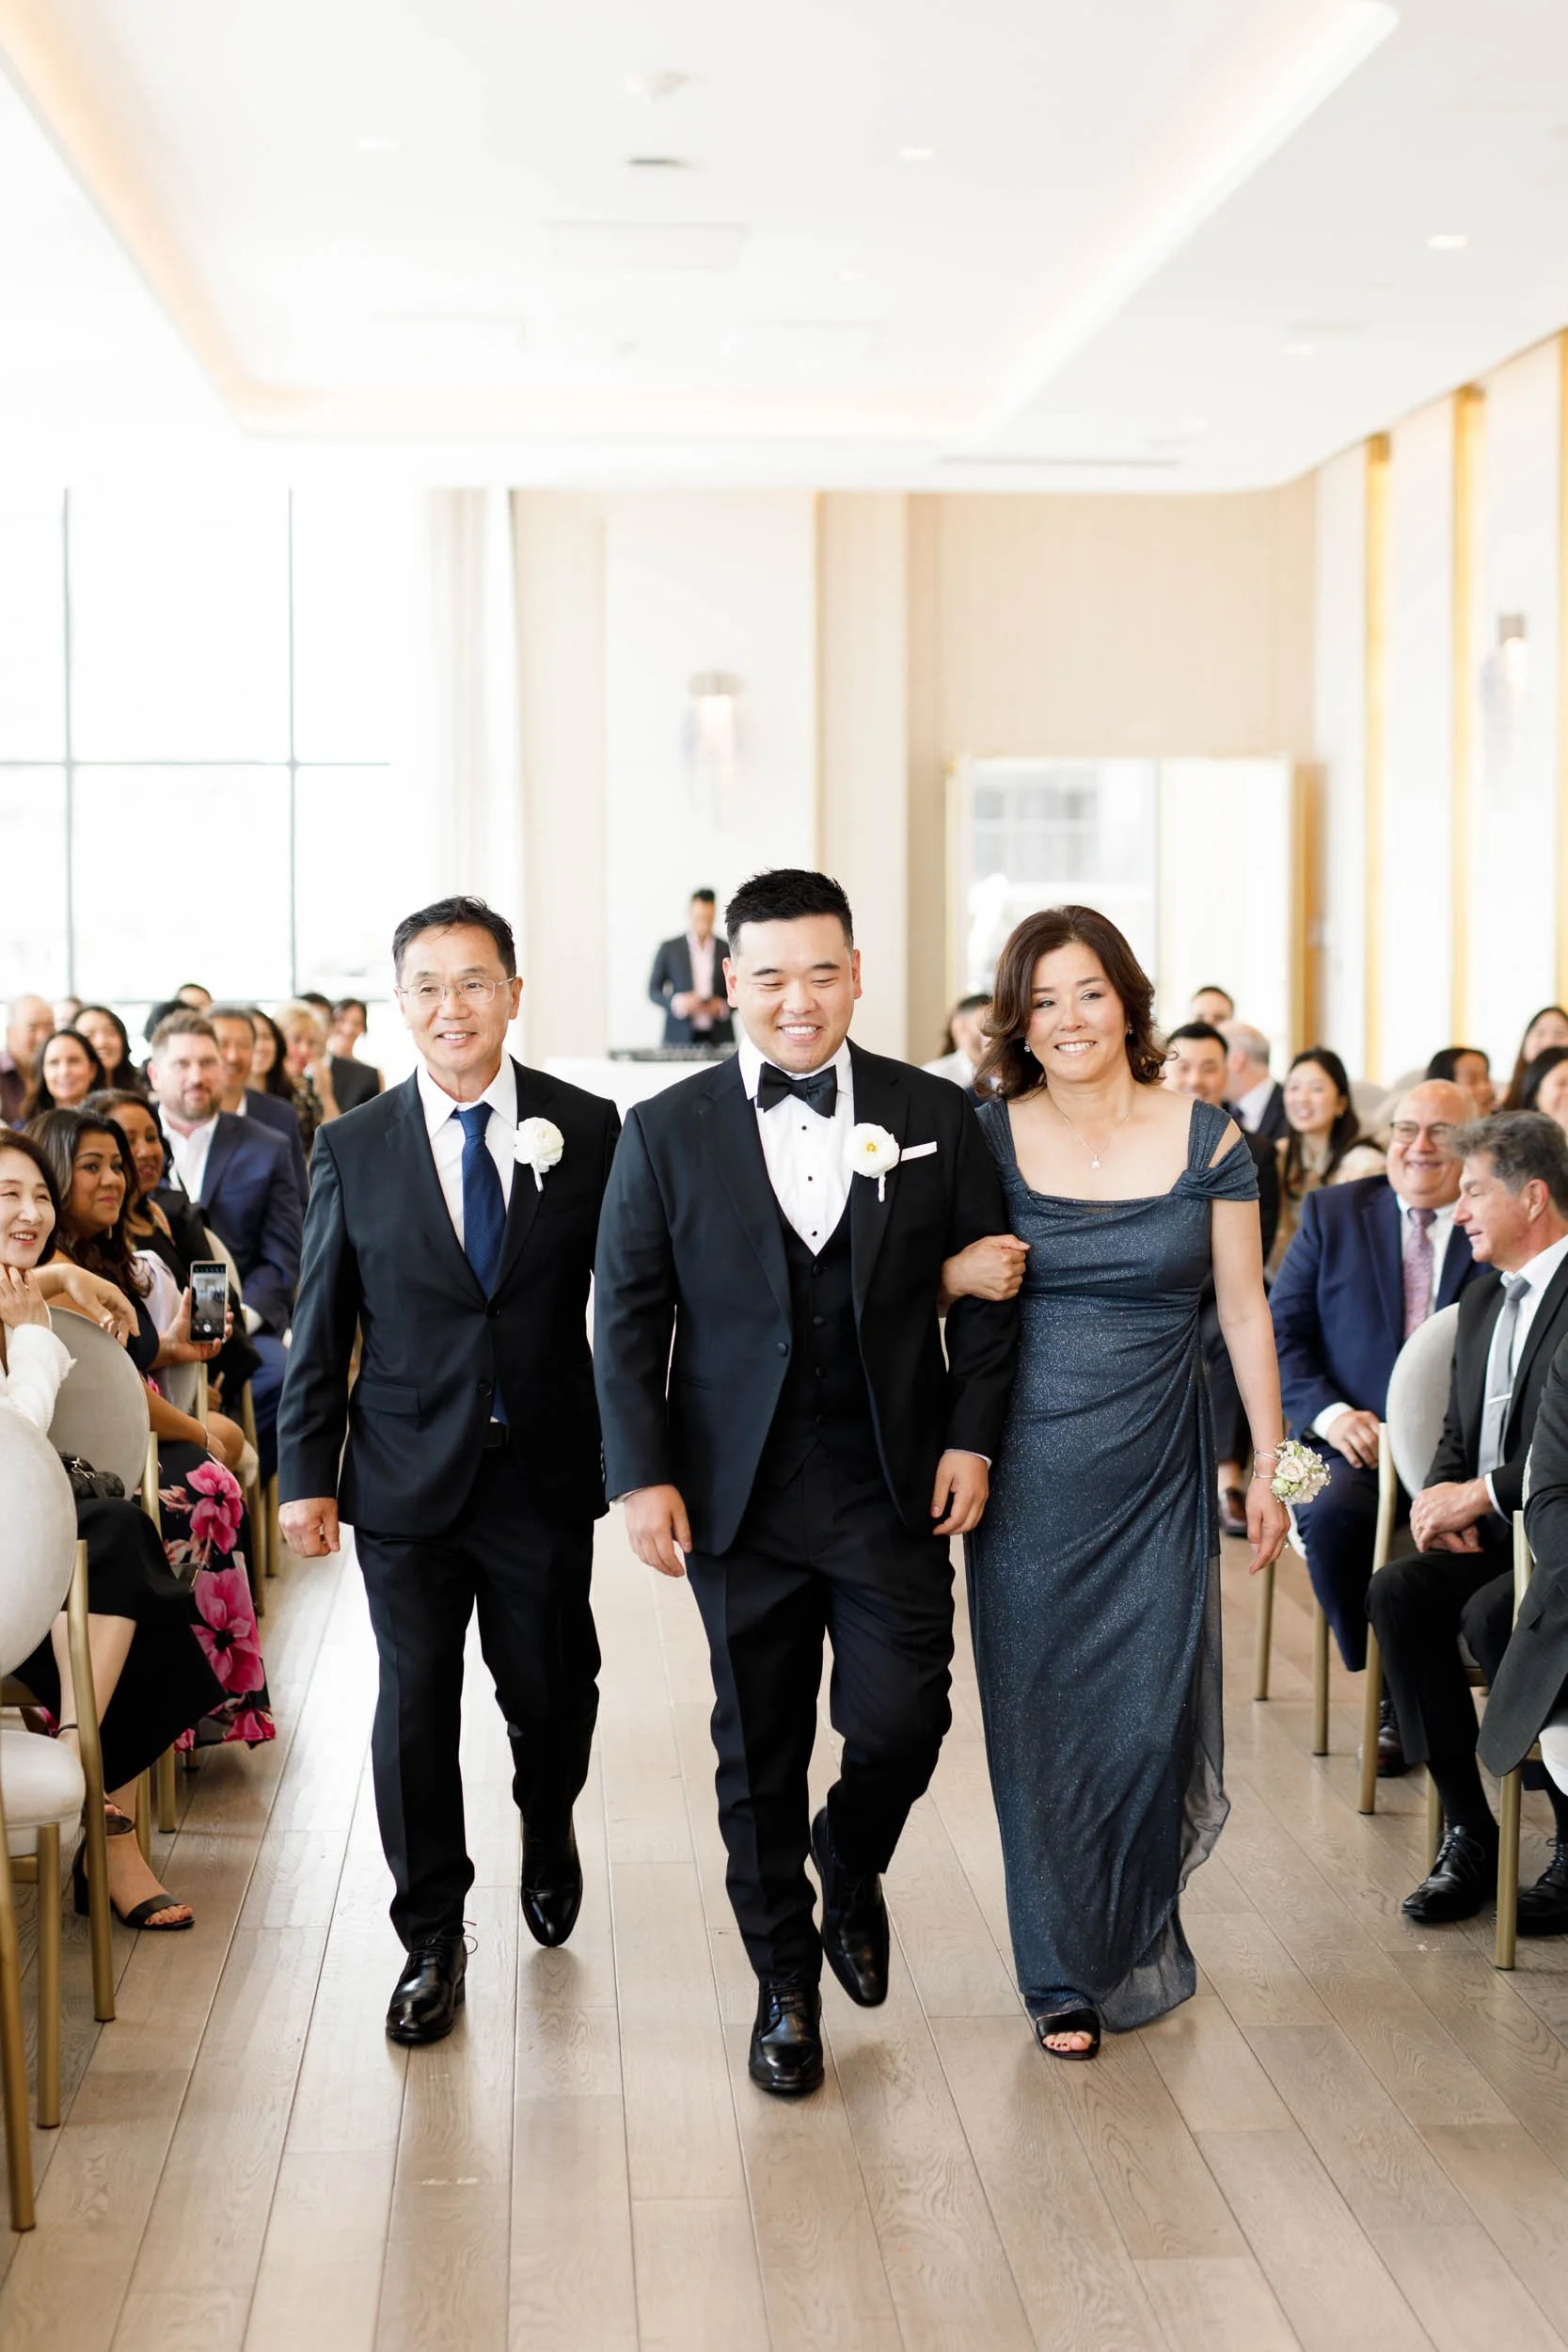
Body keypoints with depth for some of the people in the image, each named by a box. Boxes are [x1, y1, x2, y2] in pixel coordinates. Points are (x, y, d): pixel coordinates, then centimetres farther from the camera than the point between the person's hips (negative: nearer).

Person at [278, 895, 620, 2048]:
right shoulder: (354, 1147, 0)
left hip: (546, 1471, 0)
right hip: (408, 1476, 0)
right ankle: (432, 1941, 20)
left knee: (552, 1691, 12)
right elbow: (321, 1325, 3)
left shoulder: (588, 1129, -2)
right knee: (415, 1705, 4)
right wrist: (307, 1471, 1)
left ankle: (549, 1829, 46)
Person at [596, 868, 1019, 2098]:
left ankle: (851, 1865, 33)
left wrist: (971, 1436, -2)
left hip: (896, 1489, 0)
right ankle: (785, 1984, 28)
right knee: (759, 1758, 8)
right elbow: (627, 1316, 1)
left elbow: (985, 1289, 6)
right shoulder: (667, 1132, 0)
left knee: (902, 1722, -2)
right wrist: (643, 1474, -5)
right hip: (741, 1496, 0)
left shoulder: (935, 1116, 2)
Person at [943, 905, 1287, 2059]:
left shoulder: (1207, 1139, 0)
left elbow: (1245, 1312, 5)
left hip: (1157, 1475, 0)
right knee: (1041, 1717, 5)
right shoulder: (984, 1138, 0)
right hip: (1029, 1475, 0)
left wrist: (1268, 1464, 4)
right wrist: (962, 1274, -15)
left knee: (1150, 1714, 2)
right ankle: (1065, 1973, 22)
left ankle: (1137, 1946, 29)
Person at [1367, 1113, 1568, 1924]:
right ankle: (1468, 1832, -13)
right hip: (1496, 1538, 8)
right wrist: (1443, 1499, -2)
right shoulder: (1483, 1297, 16)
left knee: (1490, 1615, -31)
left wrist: (1482, 1493, -19)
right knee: (1395, 1591, -18)